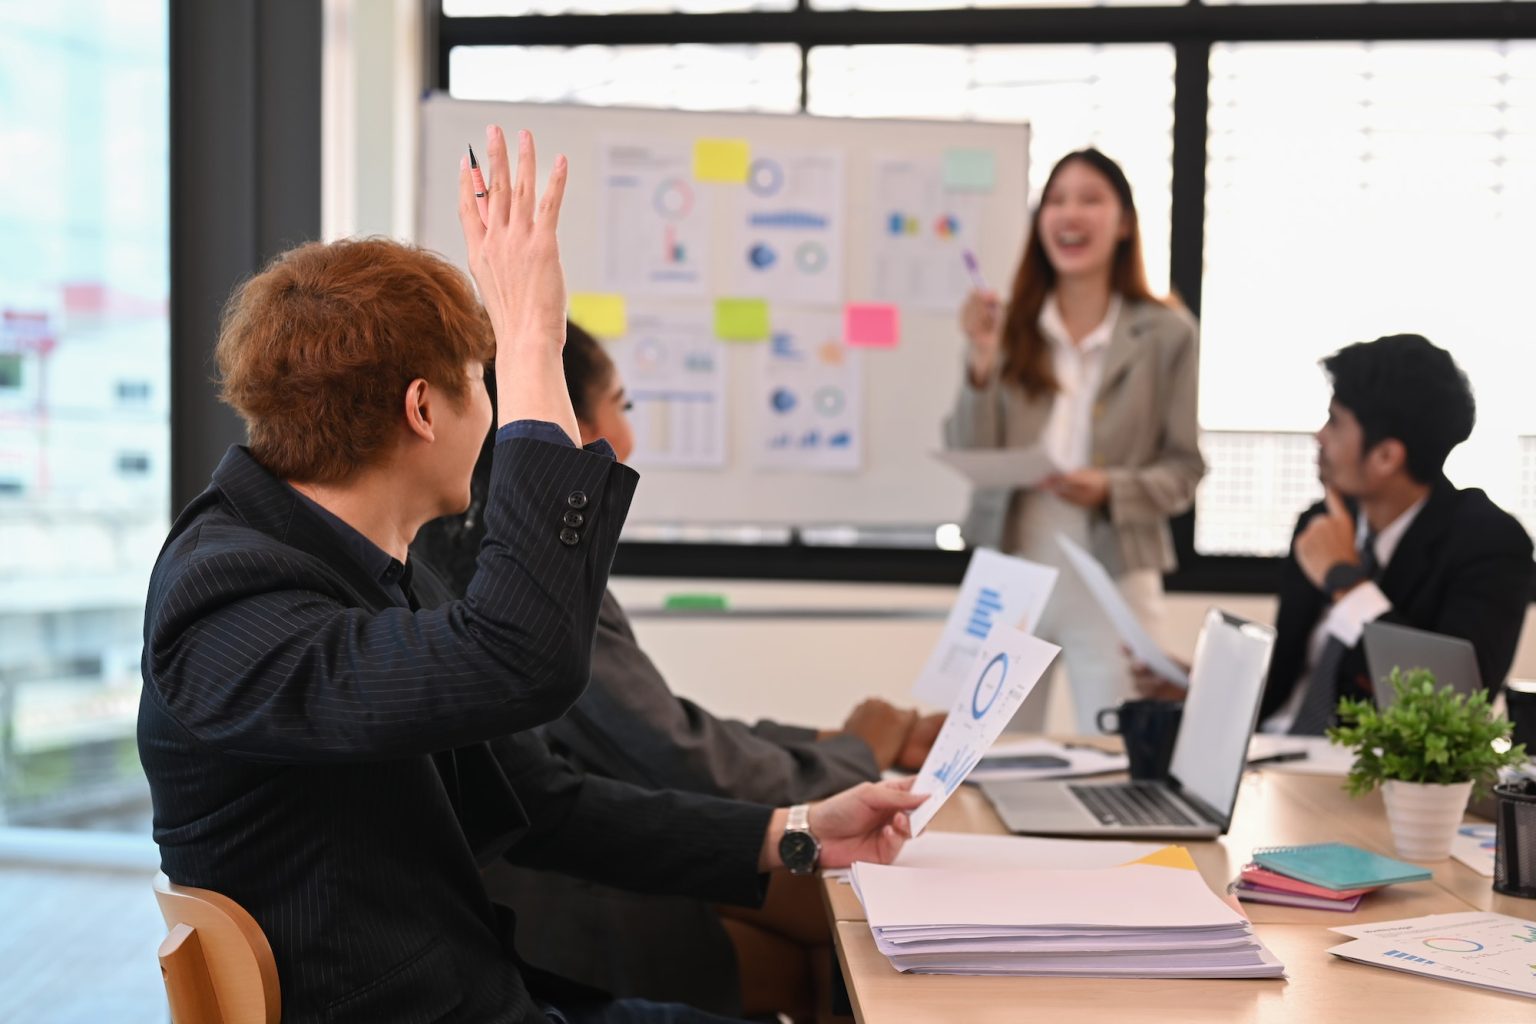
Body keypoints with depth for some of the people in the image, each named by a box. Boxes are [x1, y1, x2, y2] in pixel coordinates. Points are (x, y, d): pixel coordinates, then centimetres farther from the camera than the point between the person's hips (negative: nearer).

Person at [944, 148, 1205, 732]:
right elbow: (969, 460, -2)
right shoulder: (1008, 328, 1)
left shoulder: (1165, 334, 0)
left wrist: (1112, 489, -16)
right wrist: (982, 365, -14)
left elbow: (1185, 467, 2)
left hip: (1115, 580, -1)